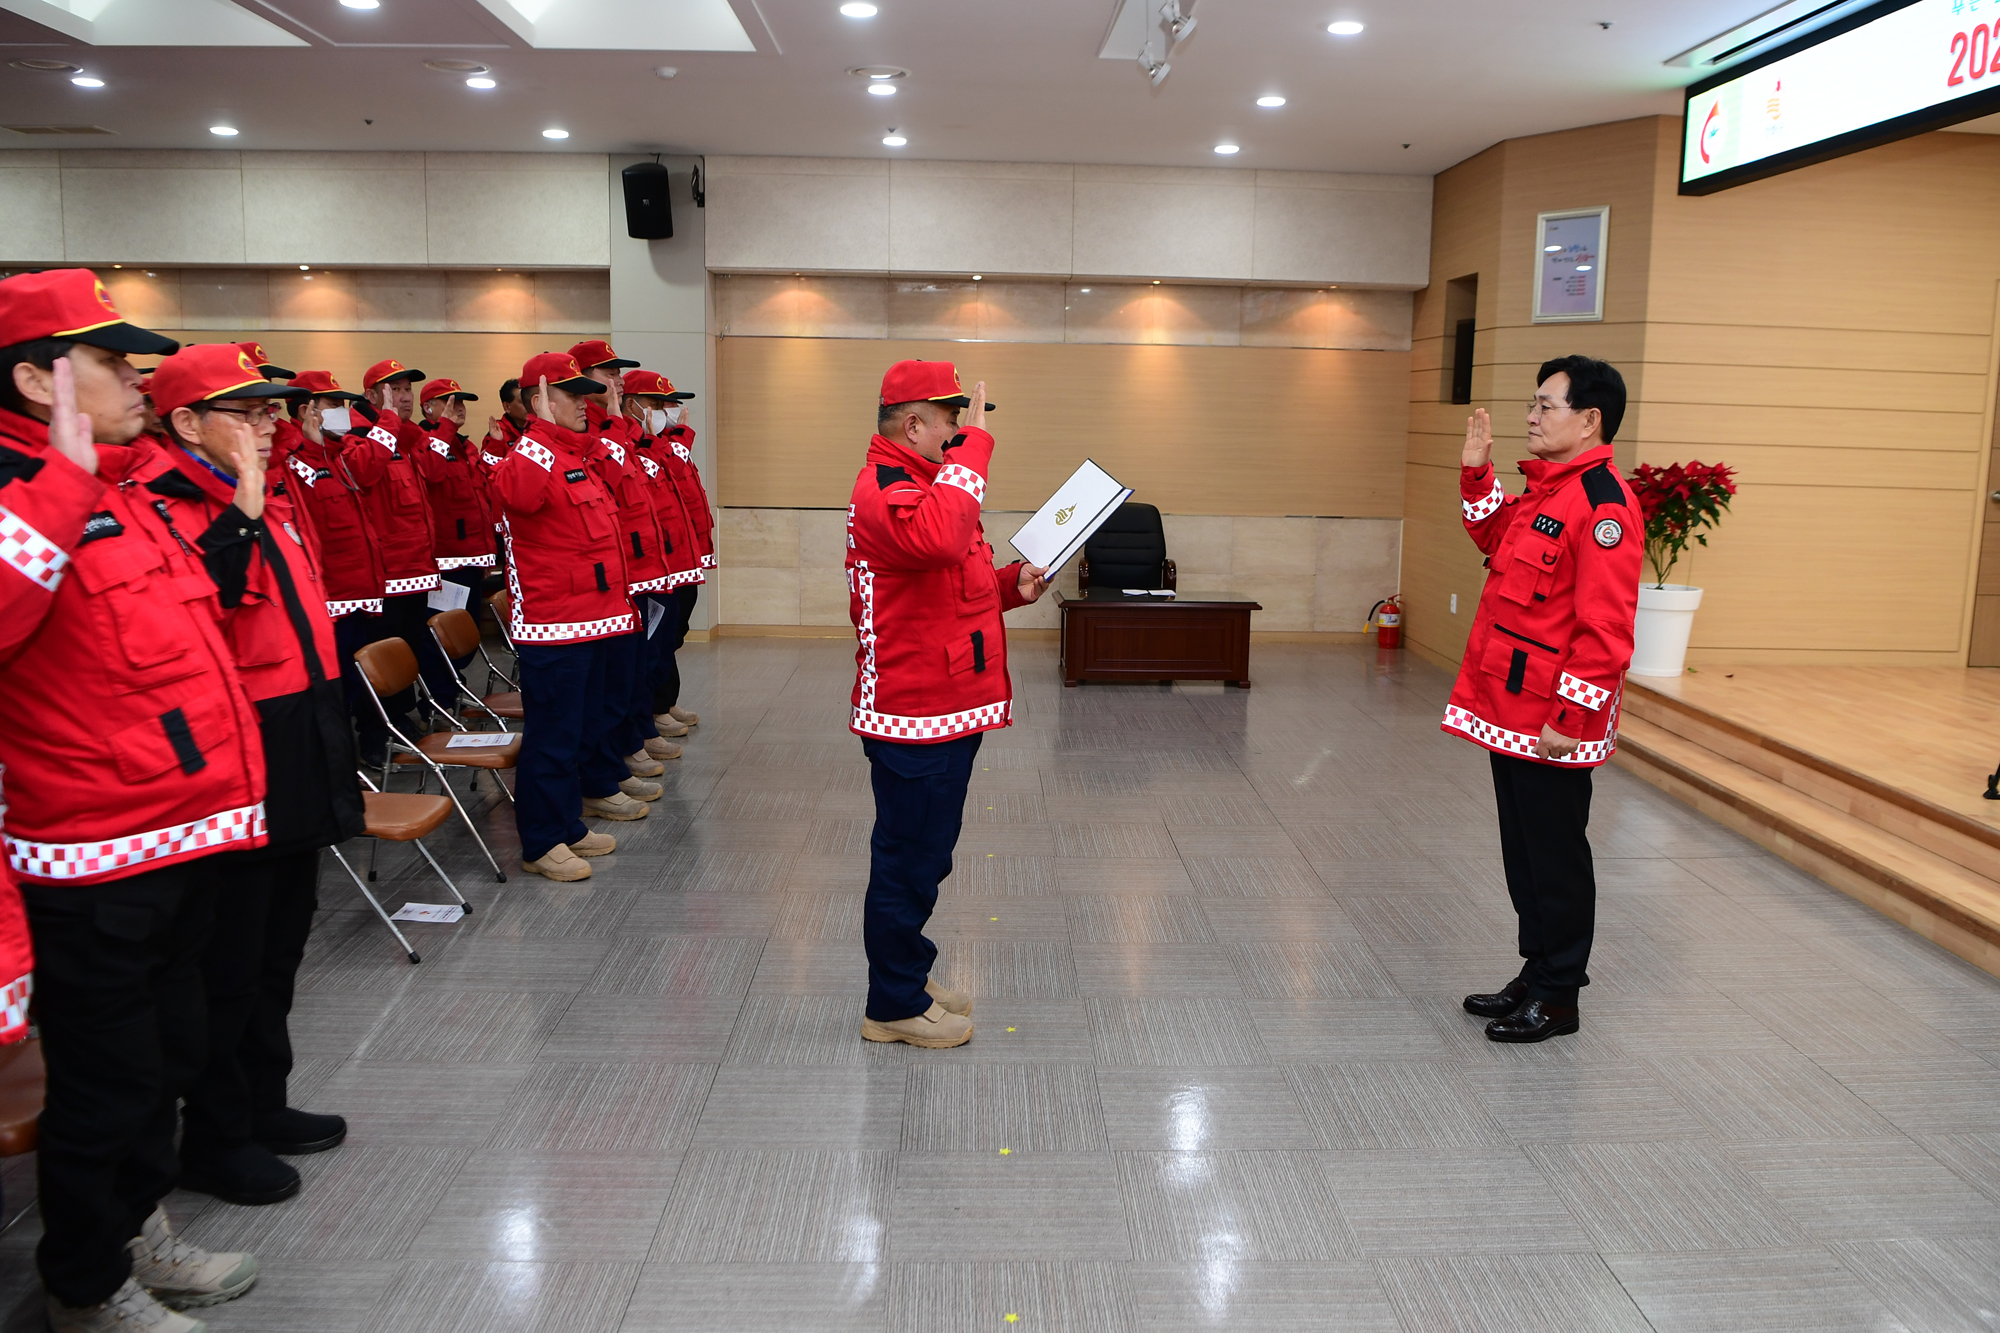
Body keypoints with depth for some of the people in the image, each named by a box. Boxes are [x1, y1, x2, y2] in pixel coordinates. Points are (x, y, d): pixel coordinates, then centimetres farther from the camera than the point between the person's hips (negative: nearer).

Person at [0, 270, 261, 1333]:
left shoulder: (134, 485, 13)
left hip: (184, 832, 9)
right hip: (96, 856, -9)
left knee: (166, 1054, 22)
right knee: (107, 1081, 7)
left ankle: (138, 1233, 40)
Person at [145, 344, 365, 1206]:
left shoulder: (271, 500, 14)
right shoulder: (168, 511, -14)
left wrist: (332, 742, 23)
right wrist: (242, 507, -30)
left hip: (300, 763, 9)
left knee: (280, 948, 19)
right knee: (230, 963, 3)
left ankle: (263, 1105, 34)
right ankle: (216, 1140, 18)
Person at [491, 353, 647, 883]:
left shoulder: (576, 456, 18)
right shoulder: (532, 456, -13)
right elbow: (515, 490, -40)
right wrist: (546, 428, -33)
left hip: (588, 618, 10)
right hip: (552, 623, -10)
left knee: (586, 719, 18)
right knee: (553, 731, -5)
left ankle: (568, 826, 32)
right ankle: (542, 843, 3)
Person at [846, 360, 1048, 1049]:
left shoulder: (919, 482, 19)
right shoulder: (883, 488, -16)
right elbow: (940, 537, -40)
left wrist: (1010, 584, 8)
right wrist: (974, 445, -30)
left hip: (948, 709, 11)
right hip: (916, 714, -11)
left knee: (921, 853, 19)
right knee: (910, 857, 0)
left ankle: (909, 978, 33)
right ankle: (895, 1005, 13)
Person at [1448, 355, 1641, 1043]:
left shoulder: (1602, 502, -18)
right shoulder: (1546, 487, 12)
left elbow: (1605, 627, -22)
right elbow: (1498, 542, 30)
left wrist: (1572, 718, -23)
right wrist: (1478, 475, 18)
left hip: (1551, 720, -10)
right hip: (1509, 708, 10)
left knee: (1555, 856, 3)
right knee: (1522, 849, 17)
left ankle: (1558, 997, 17)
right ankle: (1535, 973, 31)